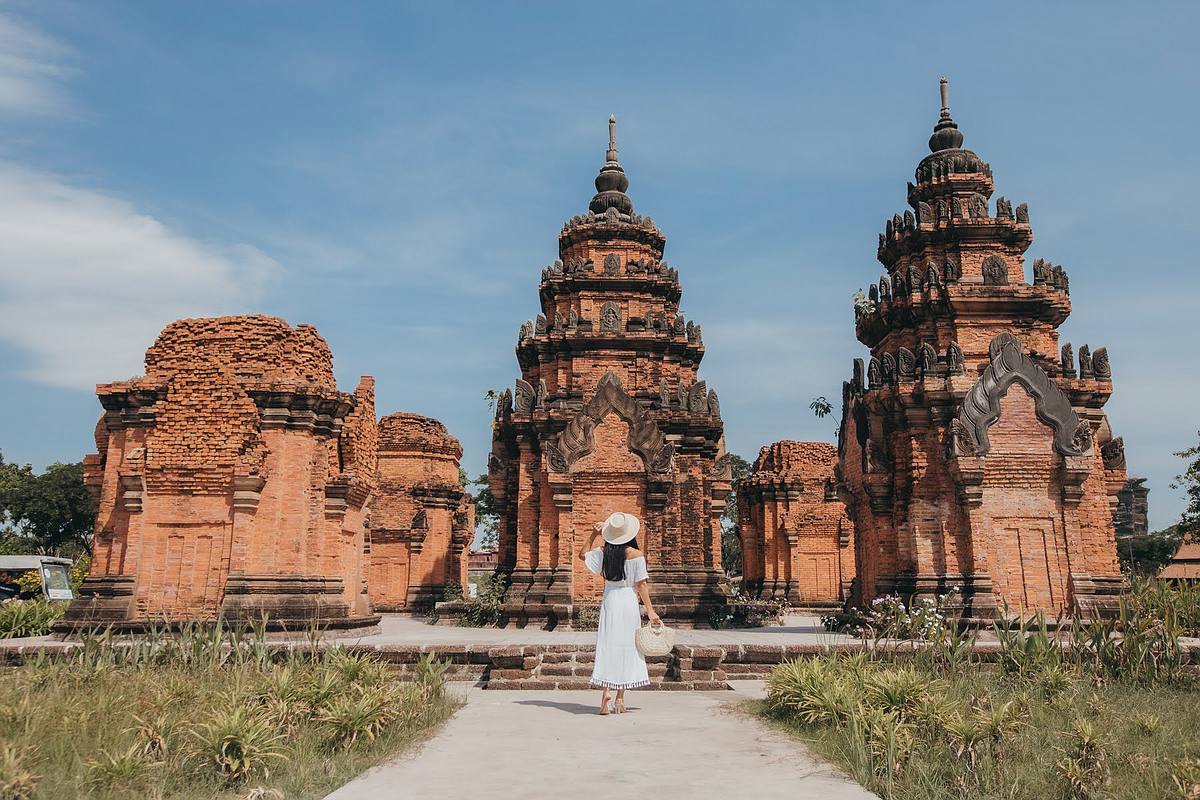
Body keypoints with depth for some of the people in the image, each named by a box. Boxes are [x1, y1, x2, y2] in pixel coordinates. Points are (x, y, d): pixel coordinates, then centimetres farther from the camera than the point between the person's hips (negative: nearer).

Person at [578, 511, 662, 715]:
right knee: (626, 648, 6)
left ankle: (605, 695, -7)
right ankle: (620, 699, 9)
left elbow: (583, 554, 18)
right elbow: (641, 585, -8)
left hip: (609, 601, 2)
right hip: (629, 602, -2)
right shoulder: (636, 554, -9)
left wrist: (594, 535, 17)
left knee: (608, 646, 4)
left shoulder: (603, 552, 0)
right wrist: (650, 611, -3)